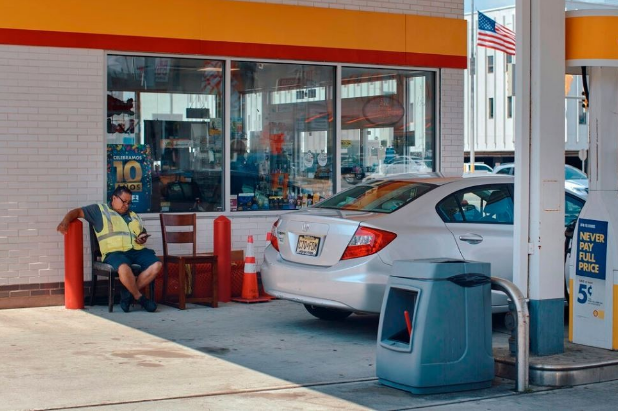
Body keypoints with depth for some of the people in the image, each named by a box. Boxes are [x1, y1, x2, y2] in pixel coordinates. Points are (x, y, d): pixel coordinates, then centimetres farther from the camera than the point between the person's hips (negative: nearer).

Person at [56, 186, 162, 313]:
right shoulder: (99, 210, 15)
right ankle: (139, 297, -19)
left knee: (157, 265, -23)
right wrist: (65, 221, -11)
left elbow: (143, 233, 36)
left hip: (138, 250, 5)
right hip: (115, 252, -5)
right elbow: (77, 212, 9)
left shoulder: (133, 215, 30)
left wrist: (143, 238, 11)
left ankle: (128, 293, -14)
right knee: (124, 268, -40)